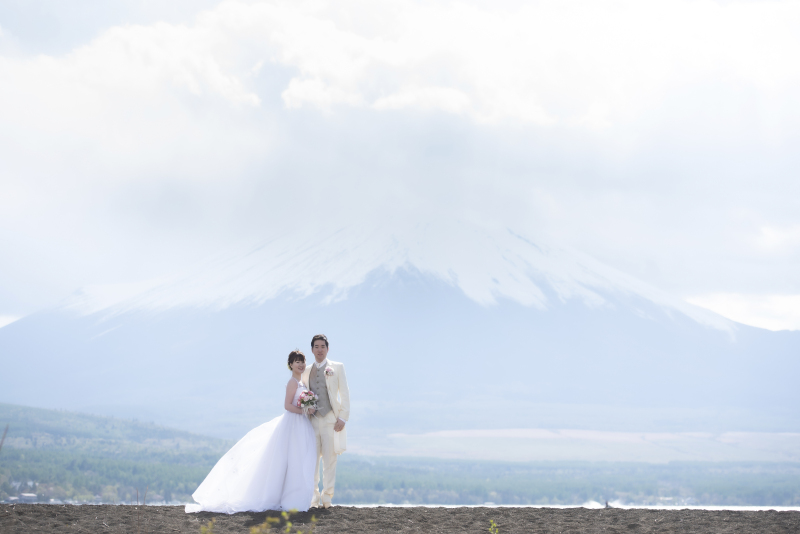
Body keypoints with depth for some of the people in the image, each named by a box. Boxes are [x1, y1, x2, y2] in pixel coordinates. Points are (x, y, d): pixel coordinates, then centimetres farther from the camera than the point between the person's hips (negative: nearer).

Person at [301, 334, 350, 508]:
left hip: (331, 420, -3)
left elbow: (345, 394, 2)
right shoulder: (306, 371, 14)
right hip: (311, 420, 3)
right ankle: (313, 497, 12)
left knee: (329, 460, -1)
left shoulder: (337, 367, 5)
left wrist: (343, 418, -6)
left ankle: (327, 497, 9)